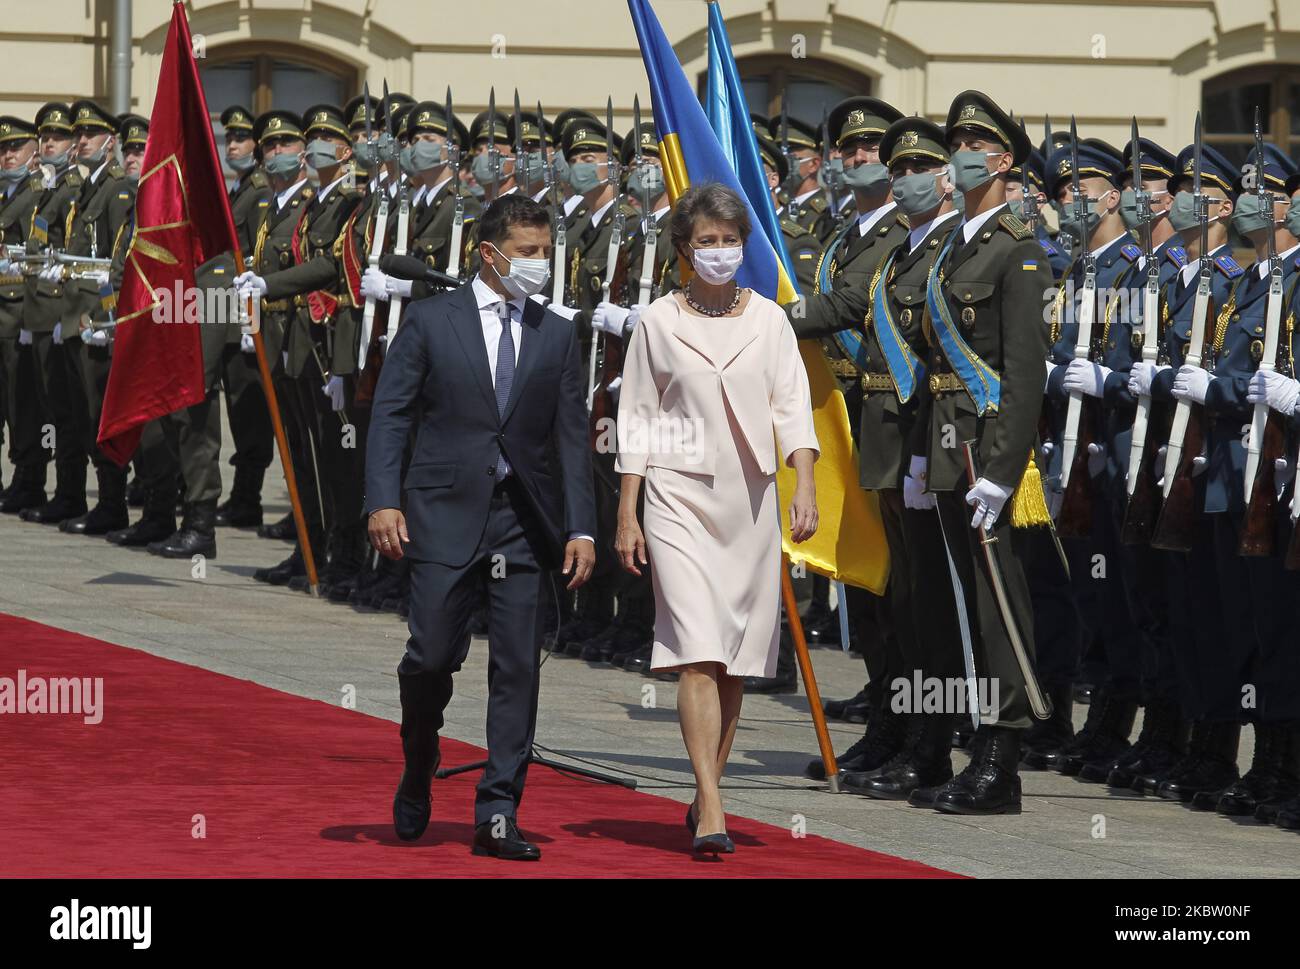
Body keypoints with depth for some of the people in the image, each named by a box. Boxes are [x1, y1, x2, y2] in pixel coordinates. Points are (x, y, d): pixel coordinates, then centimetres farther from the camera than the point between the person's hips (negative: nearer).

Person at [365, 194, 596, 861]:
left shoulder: (557, 337, 11)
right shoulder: (430, 320, 3)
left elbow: (572, 438, 10)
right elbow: (389, 414, 0)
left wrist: (580, 528, 2)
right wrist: (382, 501, -11)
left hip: (525, 523, 3)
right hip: (445, 515, -2)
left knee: (518, 669, -2)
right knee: (433, 655, -6)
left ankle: (498, 815, 2)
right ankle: (416, 779, 21)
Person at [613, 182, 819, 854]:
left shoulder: (767, 319, 8)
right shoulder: (658, 322, 4)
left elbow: (792, 408, 4)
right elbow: (637, 422, 6)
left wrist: (804, 487, -11)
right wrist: (626, 517, 2)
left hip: (750, 498, 3)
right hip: (680, 496, -3)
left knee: (737, 659, 5)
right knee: (699, 652, -14)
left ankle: (706, 795, 18)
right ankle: (712, 813, -20)